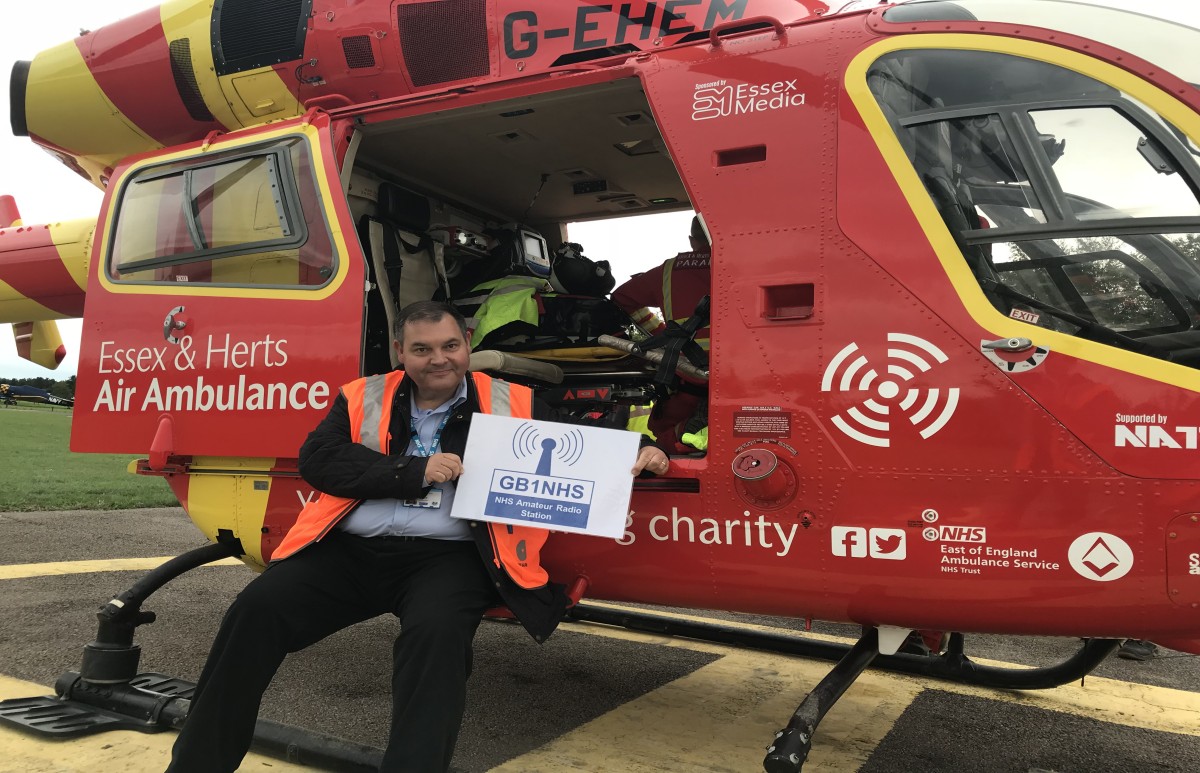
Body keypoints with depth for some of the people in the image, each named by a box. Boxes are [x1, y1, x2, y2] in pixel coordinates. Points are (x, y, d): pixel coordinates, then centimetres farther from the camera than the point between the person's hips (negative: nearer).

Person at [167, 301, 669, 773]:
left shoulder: (513, 405, 10)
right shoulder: (363, 398, 13)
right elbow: (317, 459, -1)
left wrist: (633, 455, -10)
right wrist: (414, 472, -9)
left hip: (447, 556, -2)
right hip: (350, 549, 3)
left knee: (436, 633, -33)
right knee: (258, 608, -15)